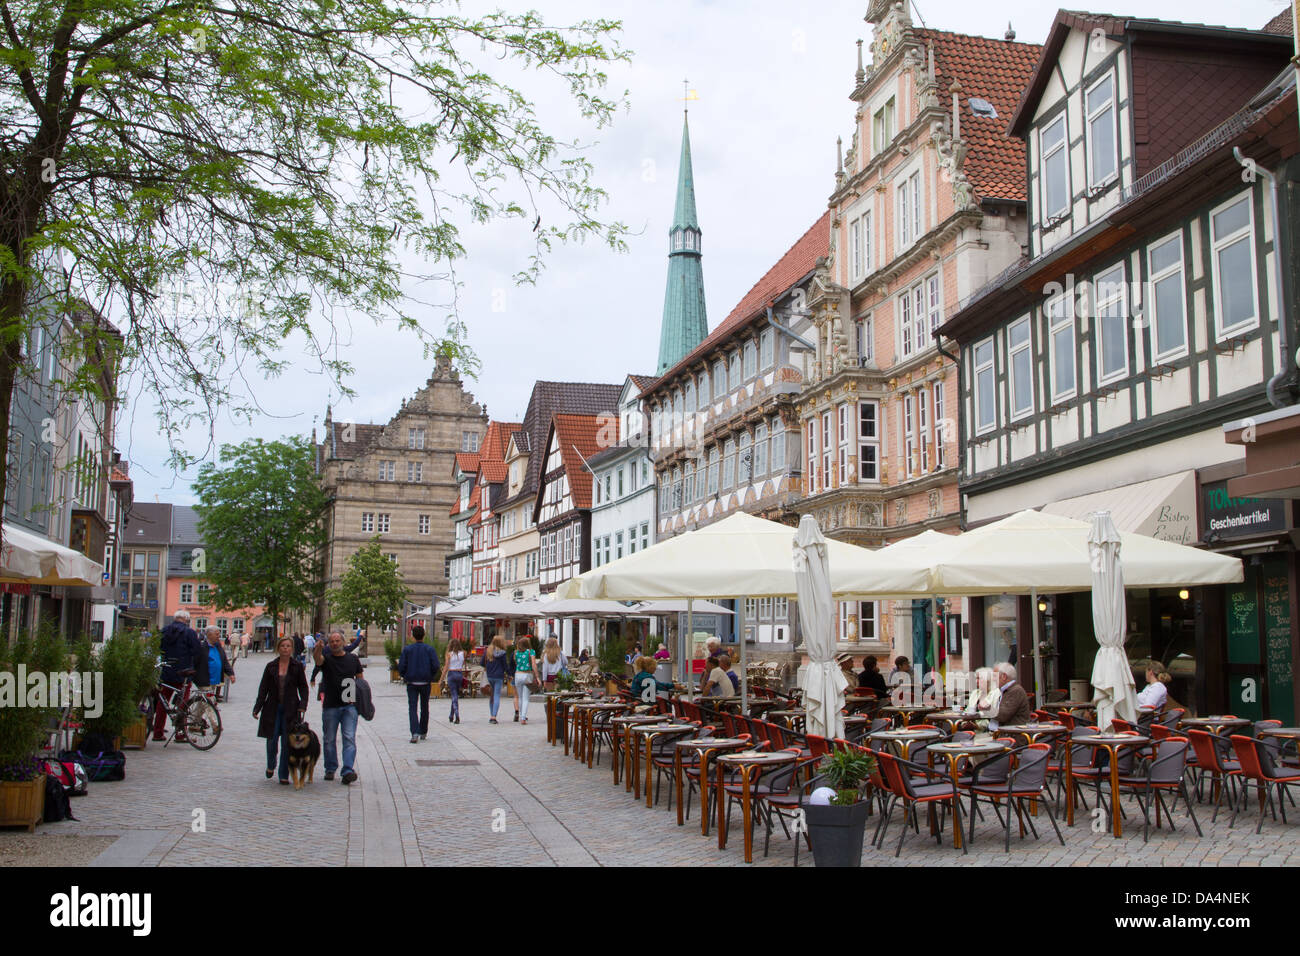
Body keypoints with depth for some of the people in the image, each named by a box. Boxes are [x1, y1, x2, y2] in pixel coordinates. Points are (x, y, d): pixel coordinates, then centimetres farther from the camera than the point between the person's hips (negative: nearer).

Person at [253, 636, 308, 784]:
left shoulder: (298, 666, 3)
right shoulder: (271, 666, 5)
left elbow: (303, 687, 5)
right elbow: (263, 688, 7)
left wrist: (302, 705, -8)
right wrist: (257, 708, 1)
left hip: (290, 709, -1)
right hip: (273, 708, 1)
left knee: (287, 743, -1)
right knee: (272, 740, 0)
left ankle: (284, 776, 7)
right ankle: (270, 766, 30)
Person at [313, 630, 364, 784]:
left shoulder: (352, 658, 8)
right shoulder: (326, 658, 1)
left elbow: (360, 679, 15)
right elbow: (318, 661, -23)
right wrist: (318, 650, -46)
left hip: (349, 706, 0)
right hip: (330, 706, 0)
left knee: (349, 738, -9)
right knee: (329, 740, 10)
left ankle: (348, 771, -13)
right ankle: (330, 769, 24)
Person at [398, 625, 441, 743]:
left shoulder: (407, 649, -2)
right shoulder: (429, 649, -1)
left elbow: (401, 668, -7)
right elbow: (436, 666, -9)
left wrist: (404, 676, 13)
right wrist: (431, 678, 7)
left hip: (411, 683, -1)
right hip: (426, 683, 1)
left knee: (412, 708, -2)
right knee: (424, 708, 15)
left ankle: (415, 733, -19)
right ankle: (423, 732, 23)